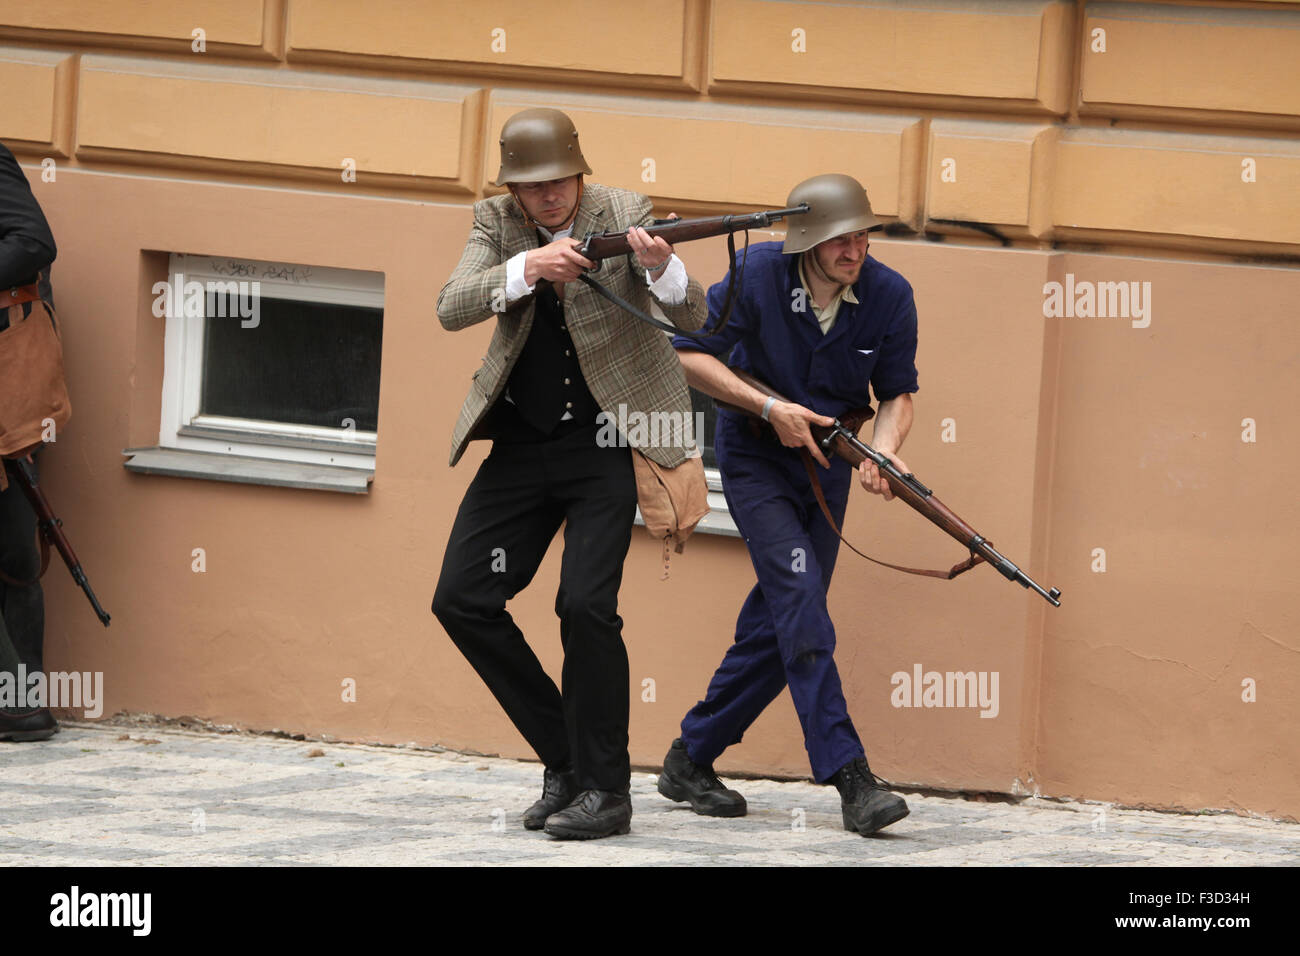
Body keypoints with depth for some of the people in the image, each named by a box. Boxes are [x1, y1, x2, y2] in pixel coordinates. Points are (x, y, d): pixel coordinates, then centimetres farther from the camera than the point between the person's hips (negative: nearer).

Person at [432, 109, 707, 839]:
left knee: (587, 603, -17)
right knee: (463, 599, -2)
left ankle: (606, 790, -5)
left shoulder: (623, 215, -8)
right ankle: (565, 758, 12)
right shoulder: (497, 223, 0)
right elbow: (451, 309, -15)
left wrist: (662, 267, -37)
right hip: (523, 442, 4)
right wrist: (525, 270, -33)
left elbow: (693, 317, -15)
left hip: (605, 441, -4)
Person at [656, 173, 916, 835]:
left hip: (826, 462, 4)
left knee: (778, 625, 4)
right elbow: (688, 354, -12)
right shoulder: (758, 277, -20)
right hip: (756, 458, -4)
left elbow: (896, 393, -2)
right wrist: (769, 408, -21)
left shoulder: (888, 296, -12)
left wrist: (882, 450, -24)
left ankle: (691, 760, 19)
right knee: (800, 593, -20)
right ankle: (849, 777, -25)